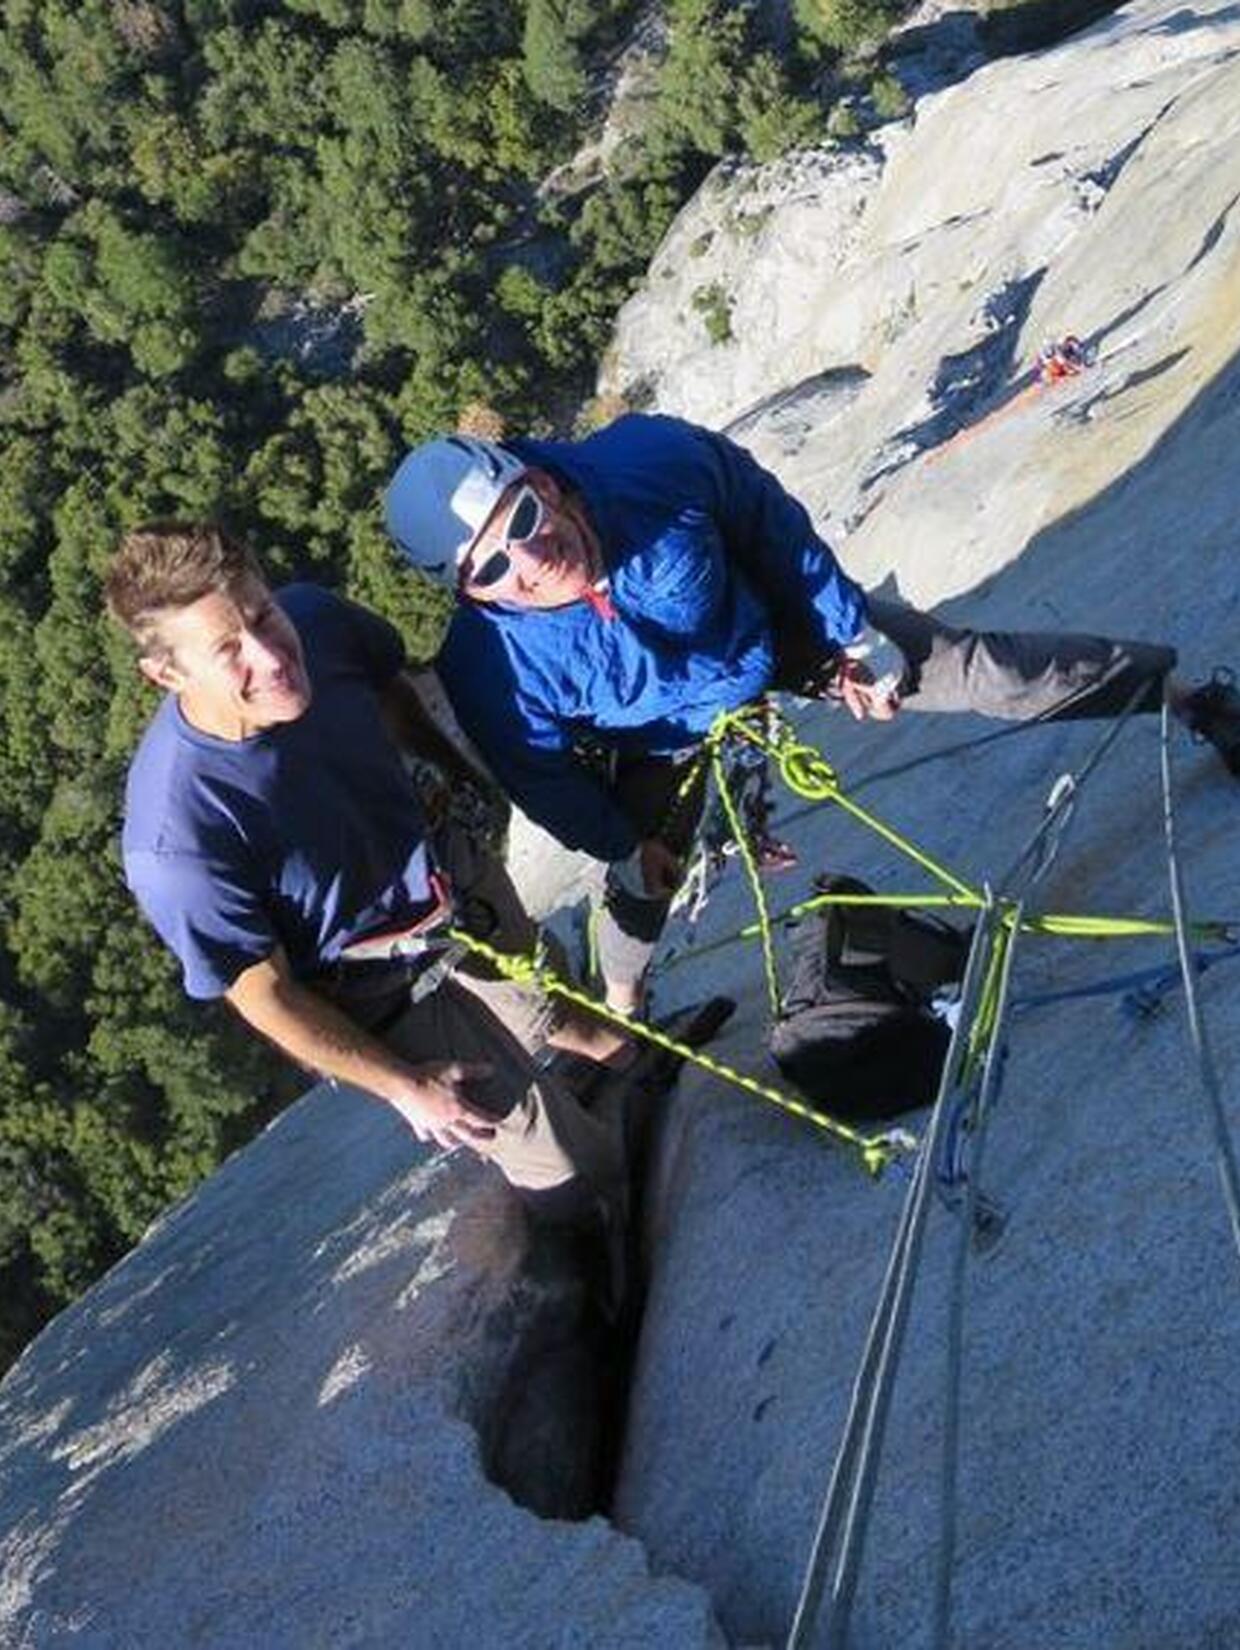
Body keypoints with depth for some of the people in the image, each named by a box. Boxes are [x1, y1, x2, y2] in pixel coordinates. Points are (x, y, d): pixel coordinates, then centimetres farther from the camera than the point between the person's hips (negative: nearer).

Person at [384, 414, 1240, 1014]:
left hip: (777, 629, 0)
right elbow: (541, 772, -14)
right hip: (672, 741, 0)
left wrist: (851, 630, -9)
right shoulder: (492, 668, -37)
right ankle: (621, 1012, 43)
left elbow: (777, 526, -18)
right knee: (642, 883, 10)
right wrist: (618, 846, -2)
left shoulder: (653, 458, -39)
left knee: (983, 667, 1)